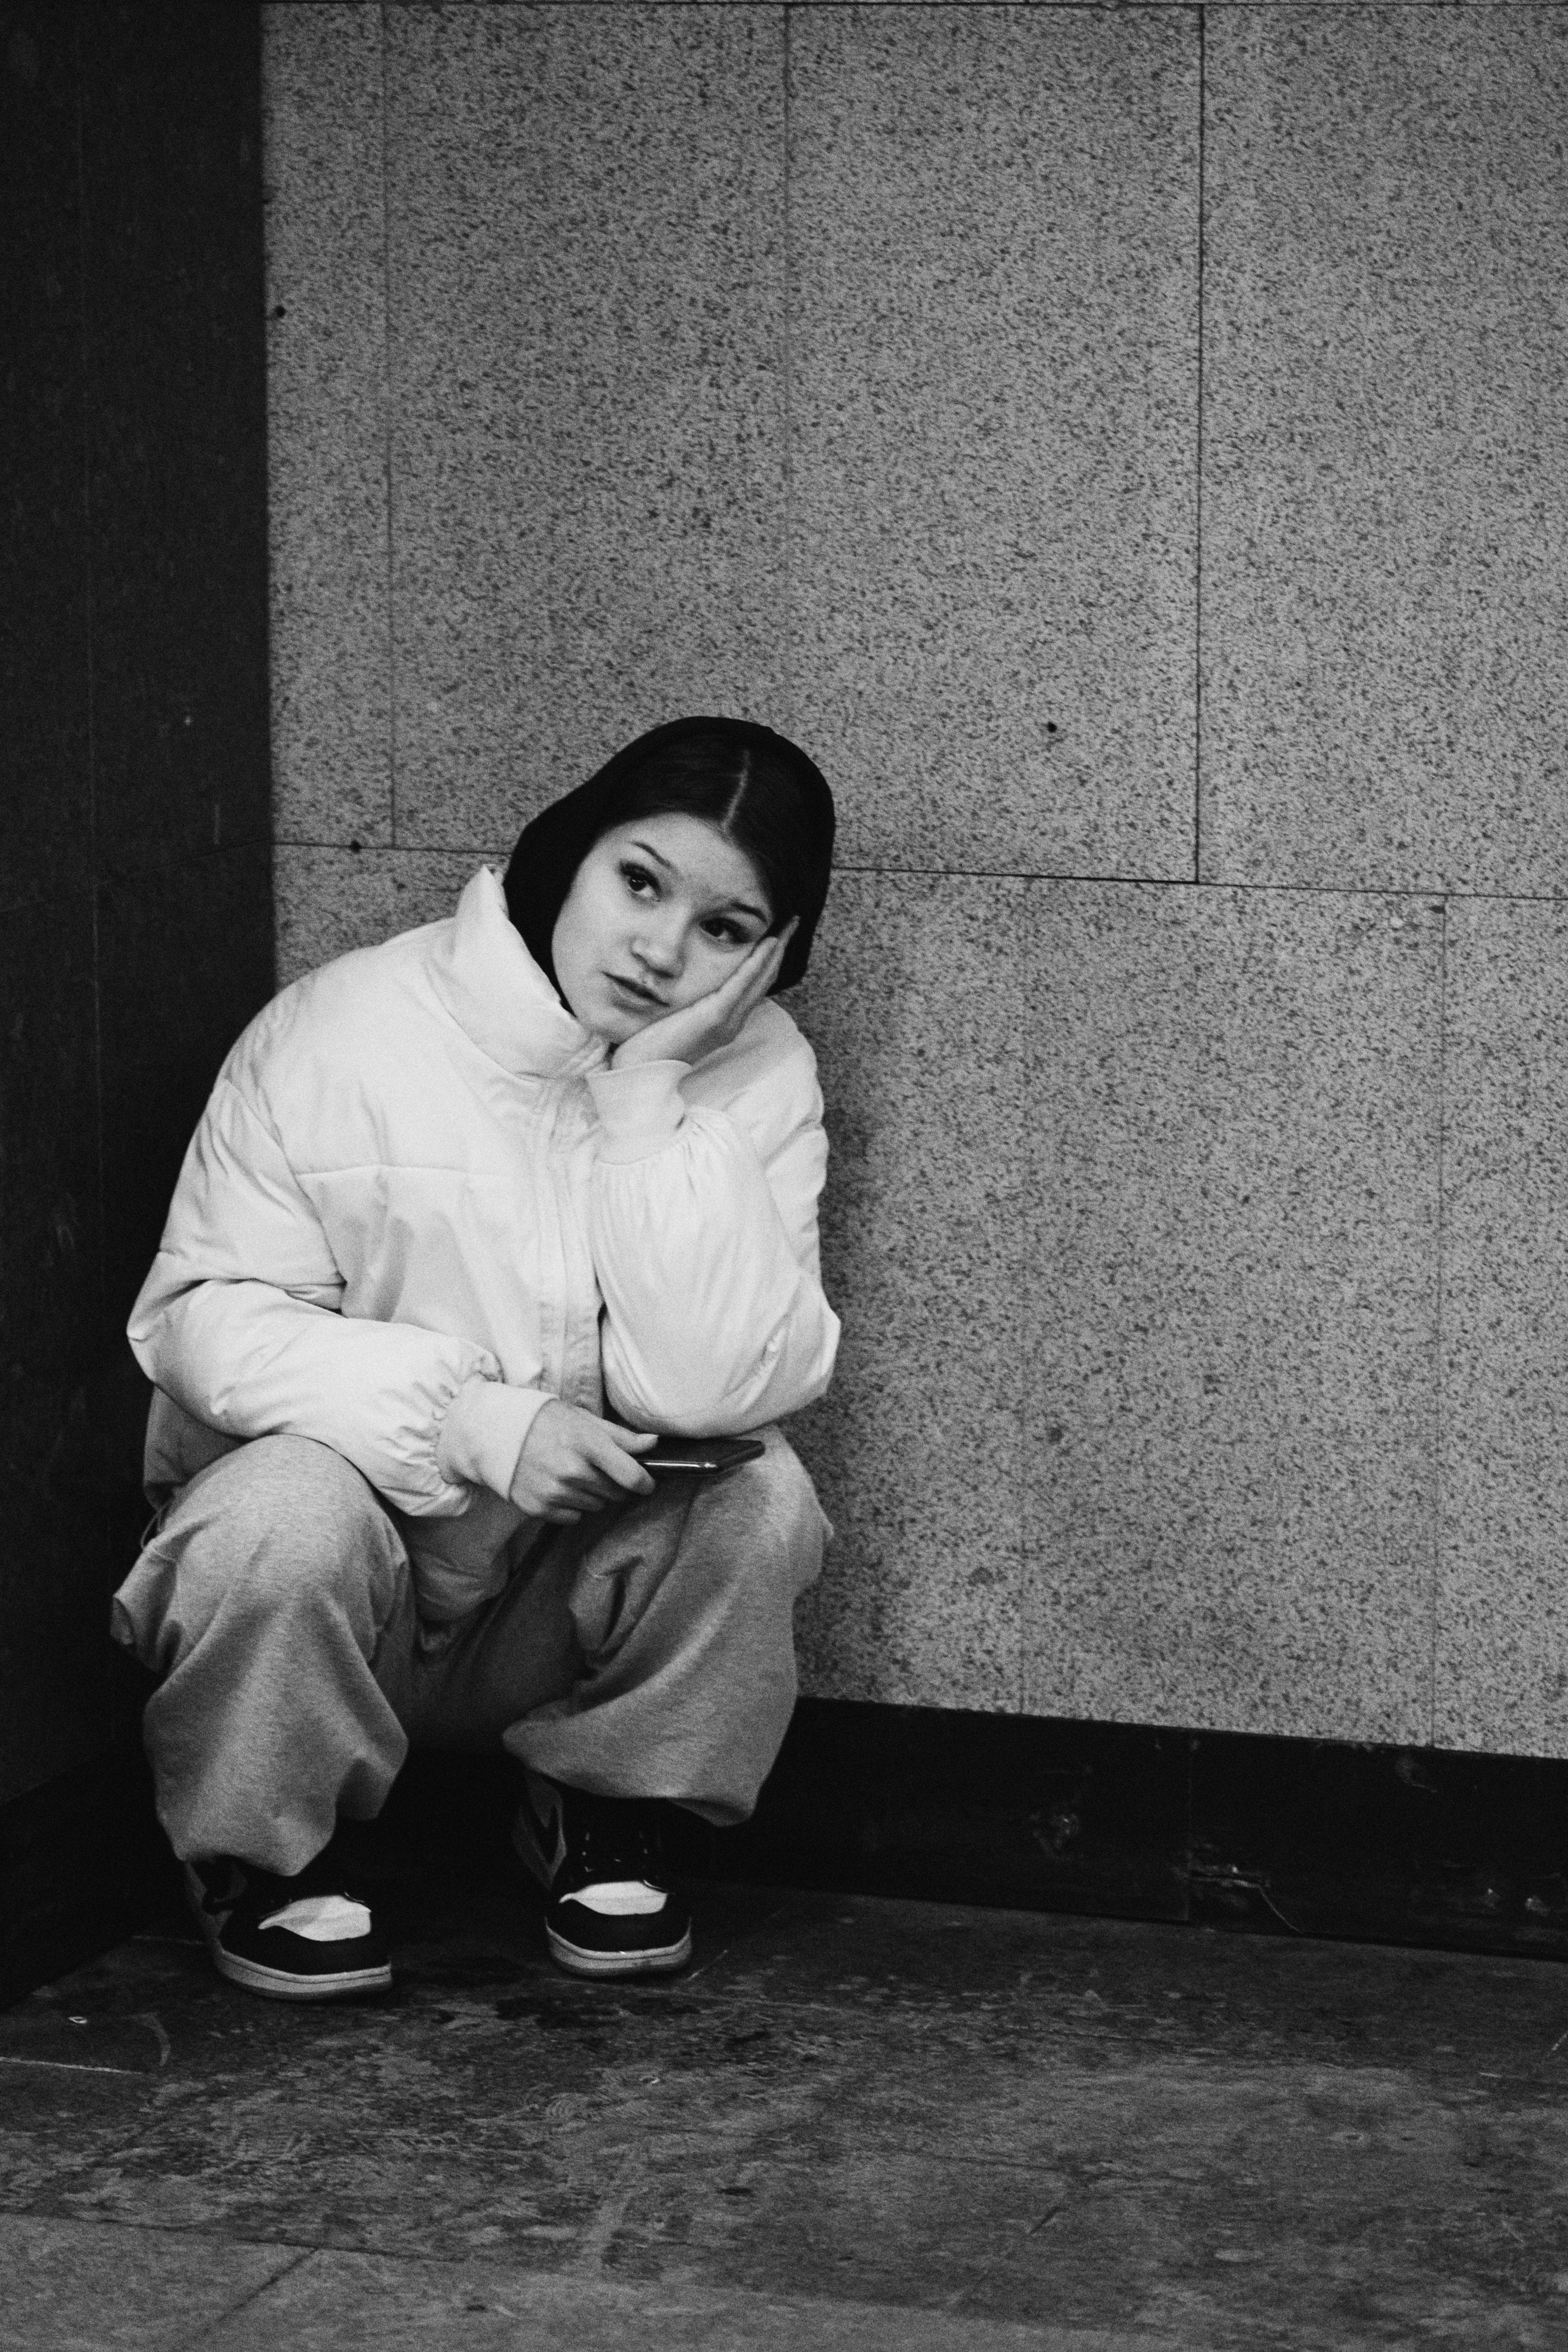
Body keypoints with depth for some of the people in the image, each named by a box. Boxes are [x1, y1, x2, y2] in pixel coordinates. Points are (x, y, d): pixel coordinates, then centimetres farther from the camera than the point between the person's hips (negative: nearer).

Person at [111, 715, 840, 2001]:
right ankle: (263, 1851, -3)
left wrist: (649, 1099, -27)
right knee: (288, 1514, -34)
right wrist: (464, 1419, -28)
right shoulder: (345, 1029, -14)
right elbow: (204, 1318, -15)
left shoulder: (759, 1078, -8)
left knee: (756, 1499, -25)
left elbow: (717, 1387, -22)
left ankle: (602, 1815, 4)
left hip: (570, 1590, 2)